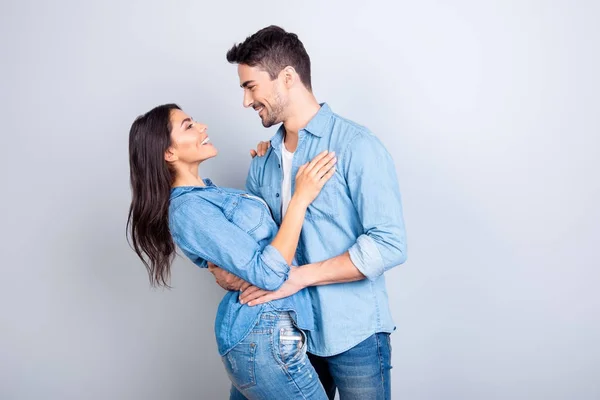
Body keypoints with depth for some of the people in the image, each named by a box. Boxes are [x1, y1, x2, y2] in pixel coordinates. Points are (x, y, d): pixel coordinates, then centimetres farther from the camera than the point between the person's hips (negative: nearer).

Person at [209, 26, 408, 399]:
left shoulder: (356, 146, -15)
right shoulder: (264, 161, 6)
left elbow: (389, 244, -20)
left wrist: (299, 276, -22)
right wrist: (225, 266, -8)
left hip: (353, 336, -6)